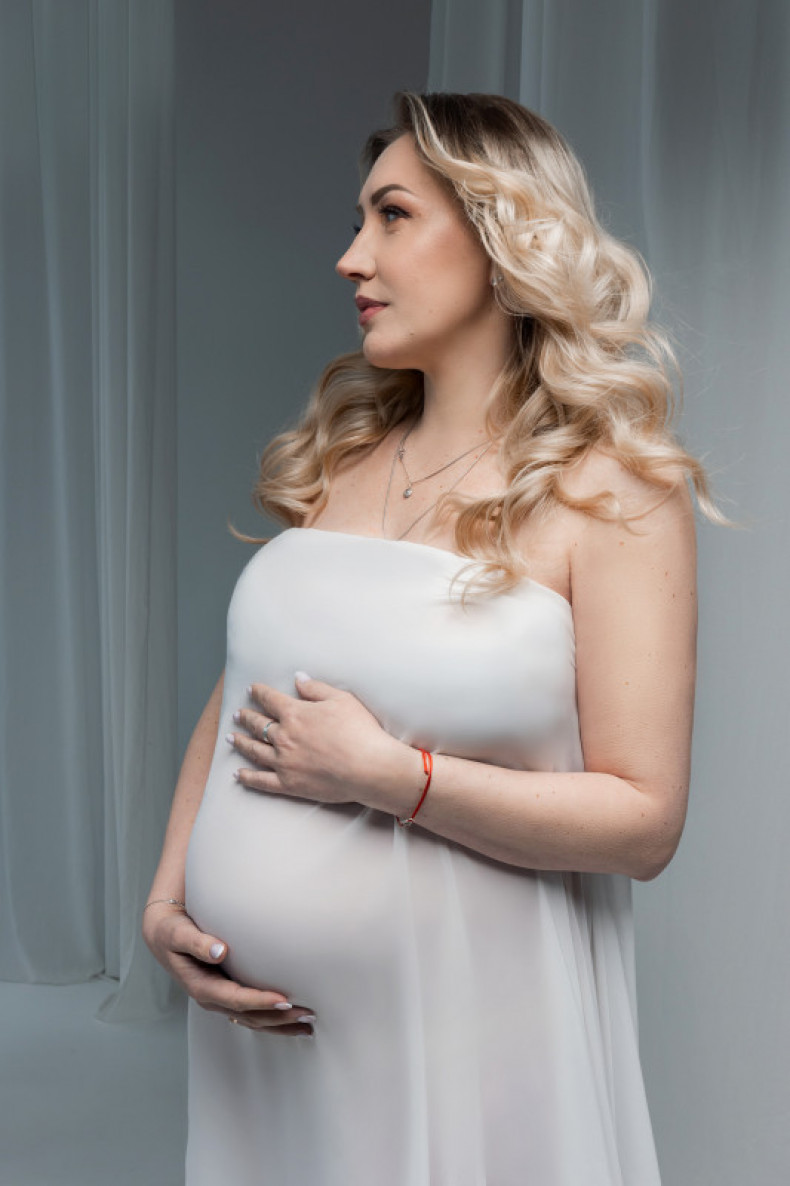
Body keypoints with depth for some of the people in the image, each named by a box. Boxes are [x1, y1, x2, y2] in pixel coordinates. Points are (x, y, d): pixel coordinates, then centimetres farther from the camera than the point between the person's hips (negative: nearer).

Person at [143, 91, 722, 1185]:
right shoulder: (339, 458, 5)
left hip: (459, 1026, -4)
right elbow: (238, 696, 9)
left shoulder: (612, 493, -11)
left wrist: (389, 775, -20)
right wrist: (168, 896, -2)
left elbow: (642, 821, -14)